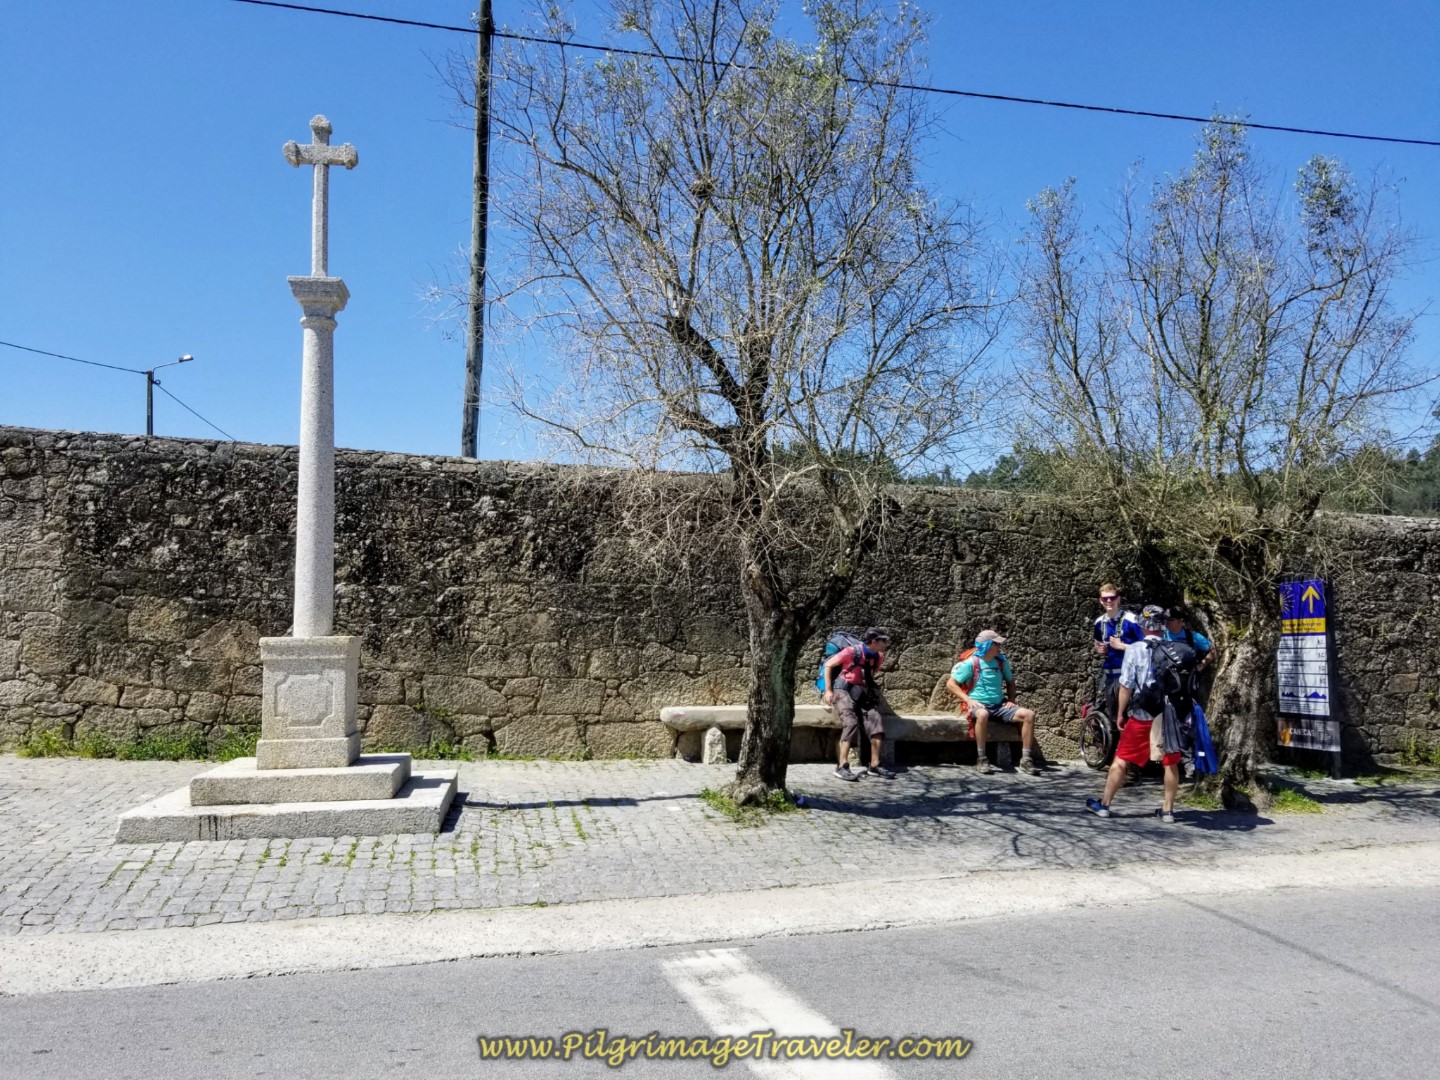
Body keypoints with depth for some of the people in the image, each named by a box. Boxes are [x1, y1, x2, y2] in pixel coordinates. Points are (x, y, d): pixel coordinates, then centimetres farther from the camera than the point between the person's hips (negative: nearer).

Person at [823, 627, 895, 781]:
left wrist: (872, 692, 10)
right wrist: (828, 690, -10)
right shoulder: (852, 652, -15)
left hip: (862, 692, 6)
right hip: (844, 690, -6)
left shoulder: (878, 657, 3)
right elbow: (828, 665, -7)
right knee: (851, 722, -26)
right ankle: (842, 766, -27)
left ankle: (875, 765, -9)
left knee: (876, 720, -14)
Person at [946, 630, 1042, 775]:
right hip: (978, 705, -5)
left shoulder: (1002, 661, 7)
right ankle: (981, 759, -30)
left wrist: (1011, 700, 7)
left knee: (1029, 714, -16)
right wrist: (968, 700, -16)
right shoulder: (971, 663, -8)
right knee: (983, 714, -42)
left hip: (999, 705, 5)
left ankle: (1026, 759, -11)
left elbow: (1010, 682, 24)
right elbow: (950, 684, -6)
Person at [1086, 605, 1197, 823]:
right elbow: (1187, 685, 4)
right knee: (1171, 763, 14)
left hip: (1142, 716, -3)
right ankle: (1168, 810, 19)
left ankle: (1103, 805, 12)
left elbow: (1126, 686, -7)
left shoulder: (1136, 649, -7)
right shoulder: (1177, 650, 4)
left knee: (1121, 760, 6)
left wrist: (1120, 714, 3)